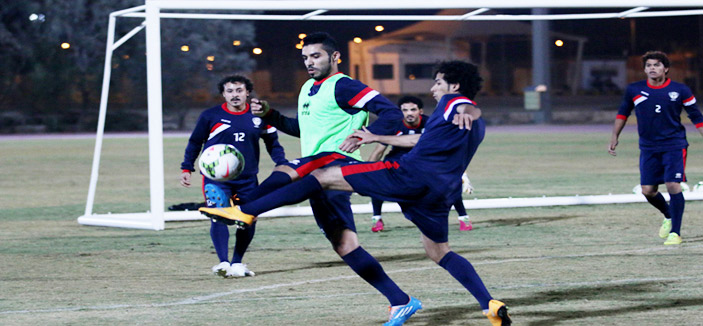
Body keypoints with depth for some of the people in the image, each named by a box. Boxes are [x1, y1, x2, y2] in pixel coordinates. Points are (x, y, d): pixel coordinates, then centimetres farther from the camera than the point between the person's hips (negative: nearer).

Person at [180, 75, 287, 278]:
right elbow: (195, 143, 9)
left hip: (248, 179, 3)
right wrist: (186, 168, 3)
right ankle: (223, 263, -18)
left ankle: (237, 264, 18)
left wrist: (283, 165, 4)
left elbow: (272, 143, 16)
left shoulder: (259, 116, 6)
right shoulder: (210, 116, 0)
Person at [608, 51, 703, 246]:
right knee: (648, 190, 1)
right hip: (648, 147, 3)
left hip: (674, 145, -3)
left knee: (673, 186, -15)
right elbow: (623, 113, 17)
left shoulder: (680, 91, -4)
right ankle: (668, 216, 32)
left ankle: (675, 232, -3)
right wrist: (614, 138, 15)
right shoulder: (634, 90, 1)